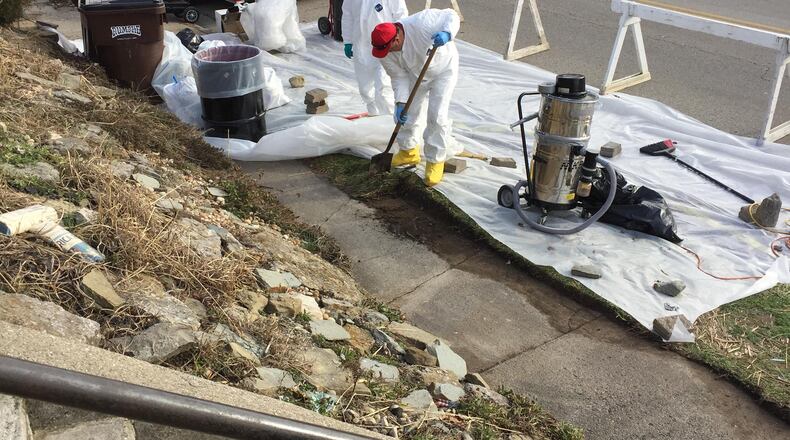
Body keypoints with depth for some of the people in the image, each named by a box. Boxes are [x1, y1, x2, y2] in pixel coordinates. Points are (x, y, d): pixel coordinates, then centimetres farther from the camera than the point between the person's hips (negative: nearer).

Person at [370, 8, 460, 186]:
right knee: (406, 113, 8)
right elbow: (399, 77, -13)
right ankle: (409, 151, 32)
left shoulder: (421, 22, -38)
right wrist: (401, 103, -25)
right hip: (416, 75, 5)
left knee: (437, 116, -12)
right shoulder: (385, 52, -23)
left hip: (443, 69, -4)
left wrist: (446, 33, -46)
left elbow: (451, 15, -26)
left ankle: (435, 161, 3)